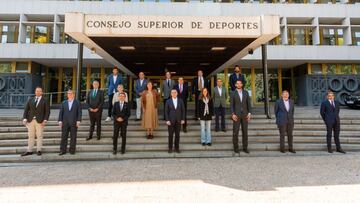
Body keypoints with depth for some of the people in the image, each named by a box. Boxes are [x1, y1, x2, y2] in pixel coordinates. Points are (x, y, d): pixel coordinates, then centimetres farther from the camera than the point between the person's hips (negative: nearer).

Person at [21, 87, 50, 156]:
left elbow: (47, 111, -3)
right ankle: (29, 151, 13)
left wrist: (45, 120, -14)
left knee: (39, 136, 1)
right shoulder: (30, 100, 13)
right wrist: (24, 119, -4)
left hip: (40, 121, -3)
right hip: (30, 120, 3)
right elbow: (26, 110, 9)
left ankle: (39, 150, 9)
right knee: (30, 136, 7)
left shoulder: (45, 101, 3)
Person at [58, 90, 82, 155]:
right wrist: (60, 121, 0)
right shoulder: (63, 103, 13)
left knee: (73, 137, 3)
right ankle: (63, 150, 11)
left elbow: (79, 112, -1)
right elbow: (61, 112, 9)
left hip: (74, 123, -2)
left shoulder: (77, 103, 5)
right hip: (65, 123, 2)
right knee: (64, 137, 3)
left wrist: (78, 121, -9)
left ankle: (72, 150, 12)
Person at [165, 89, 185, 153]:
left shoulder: (180, 101, 3)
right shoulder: (168, 101, -1)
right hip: (171, 120, -1)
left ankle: (177, 148, 19)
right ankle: (170, 148, 17)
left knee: (177, 135, 8)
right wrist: (167, 120, -10)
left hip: (178, 121, 1)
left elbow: (183, 110, 4)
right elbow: (166, 111, -2)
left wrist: (183, 119, -2)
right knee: (170, 135, 5)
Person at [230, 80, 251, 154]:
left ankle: (245, 147, 16)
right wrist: (232, 114, -17)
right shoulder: (233, 93, -2)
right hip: (236, 115, -2)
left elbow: (248, 103, 5)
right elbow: (231, 105, -5)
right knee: (235, 132, -1)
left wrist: (249, 113, -5)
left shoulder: (246, 92, 6)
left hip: (244, 114, 3)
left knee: (245, 131, 6)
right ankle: (236, 147, 11)